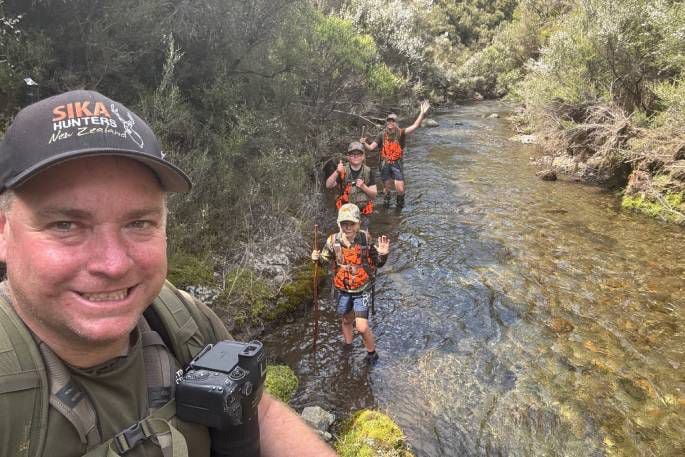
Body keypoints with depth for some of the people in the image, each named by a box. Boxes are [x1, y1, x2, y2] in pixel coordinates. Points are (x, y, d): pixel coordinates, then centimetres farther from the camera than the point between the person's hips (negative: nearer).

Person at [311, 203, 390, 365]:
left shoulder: (366, 239, -19)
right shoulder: (333, 241, -15)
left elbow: (378, 263, -8)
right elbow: (325, 259, 1)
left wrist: (383, 254, -29)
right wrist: (317, 258, -22)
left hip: (362, 290, -2)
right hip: (343, 290, 3)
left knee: (362, 327, -6)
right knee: (347, 320, 24)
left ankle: (372, 354, 22)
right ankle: (347, 347, 51)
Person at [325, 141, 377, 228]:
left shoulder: (368, 172, -1)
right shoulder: (343, 170, -3)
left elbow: (374, 194, 0)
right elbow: (328, 185, -13)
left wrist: (363, 187, -19)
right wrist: (337, 172, -28)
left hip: (362, 214, 1)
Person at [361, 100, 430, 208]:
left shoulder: (400, 133, -6)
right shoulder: (382, 135, -1)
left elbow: (415, 126, -17)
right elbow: (371, 147, -2)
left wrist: (422, 113, -27)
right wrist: (364, 143, -23)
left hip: (397, 164, -1)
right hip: (385, 164, 1)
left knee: (400, 189, -8)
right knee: (386, 188, 14)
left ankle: (400, 202, 24)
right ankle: (386, 200, 45)